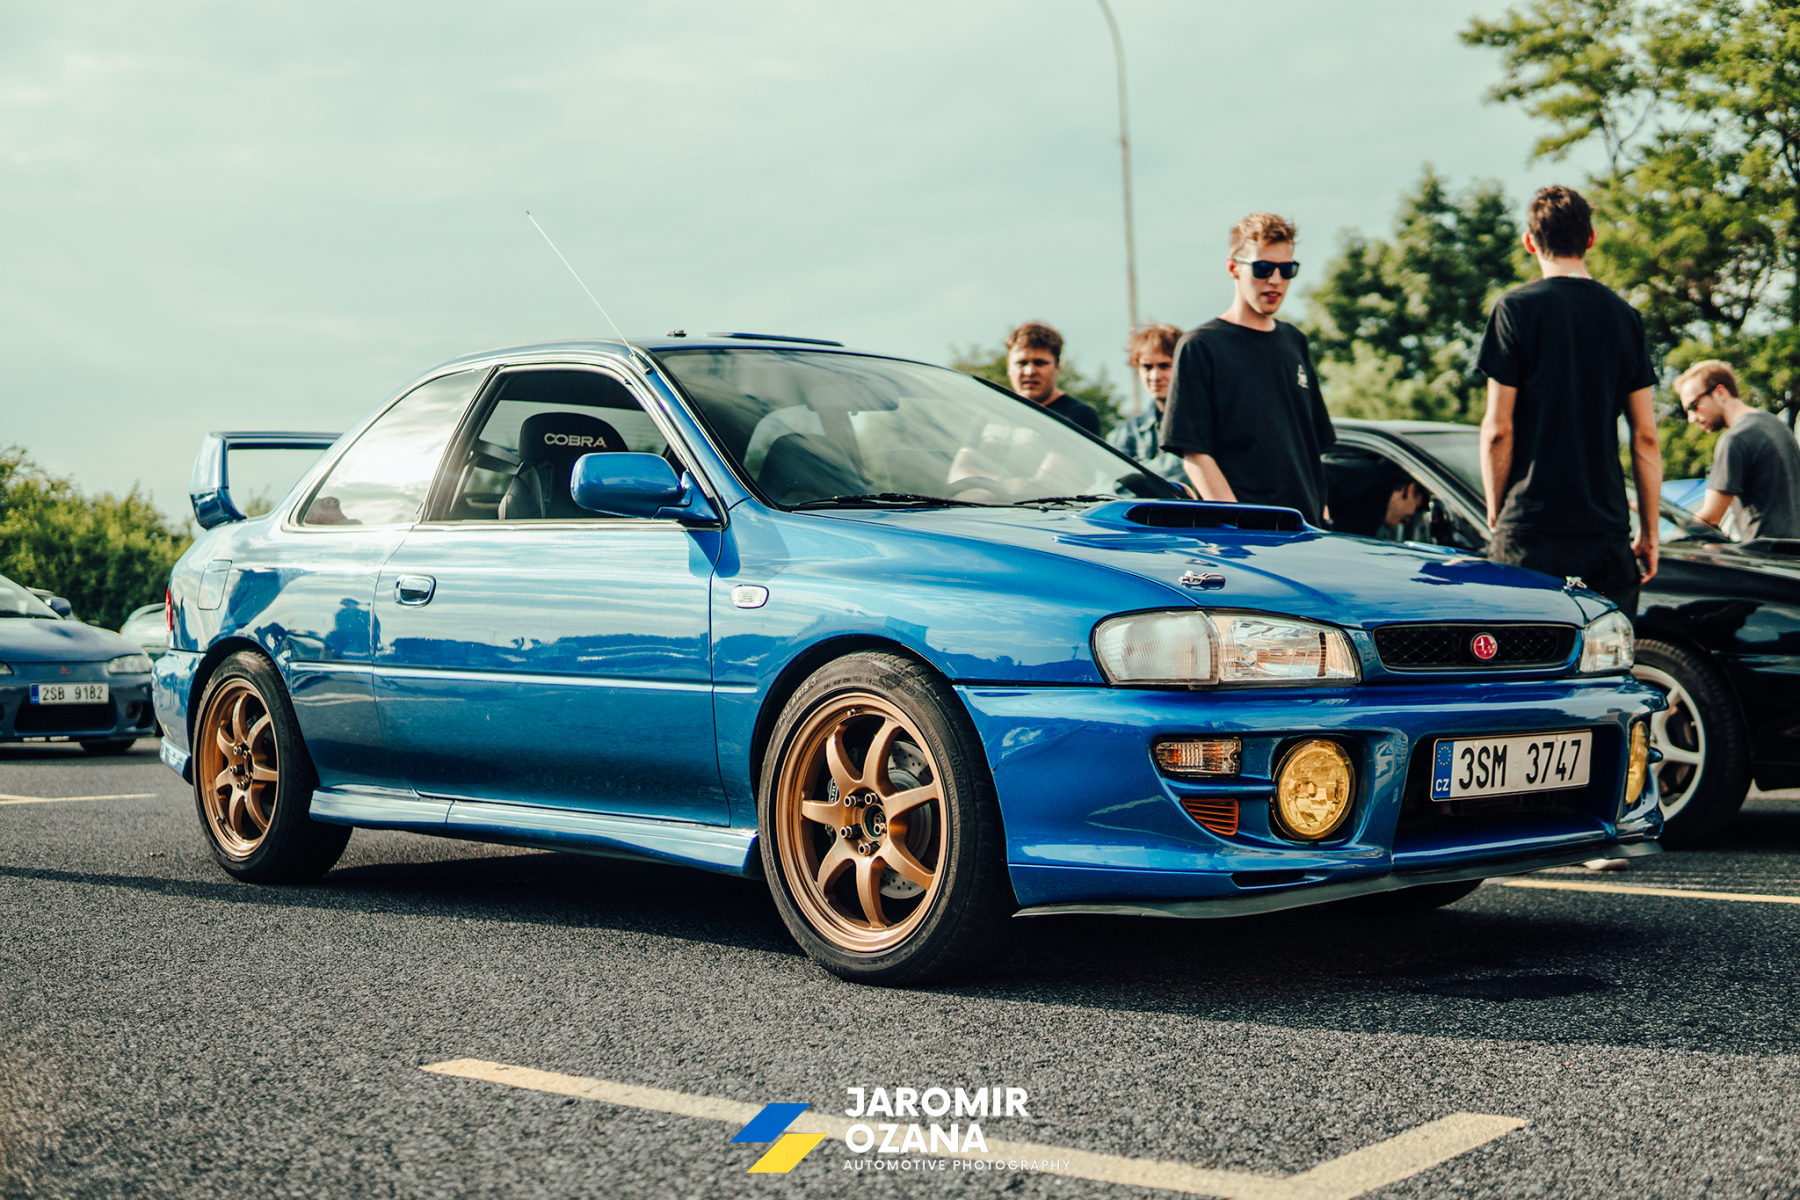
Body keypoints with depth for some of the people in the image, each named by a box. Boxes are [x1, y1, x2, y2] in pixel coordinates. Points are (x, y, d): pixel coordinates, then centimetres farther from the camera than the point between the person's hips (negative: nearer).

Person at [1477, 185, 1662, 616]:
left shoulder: (1515, 309, -3)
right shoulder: (1624, 316, 8)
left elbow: (1498, 429, -6)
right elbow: (1646, 437, 7)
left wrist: (1495, 514, 6)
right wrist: (1649, 531, 14)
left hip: (1531, 530, -3)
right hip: (1607, 528, 4)